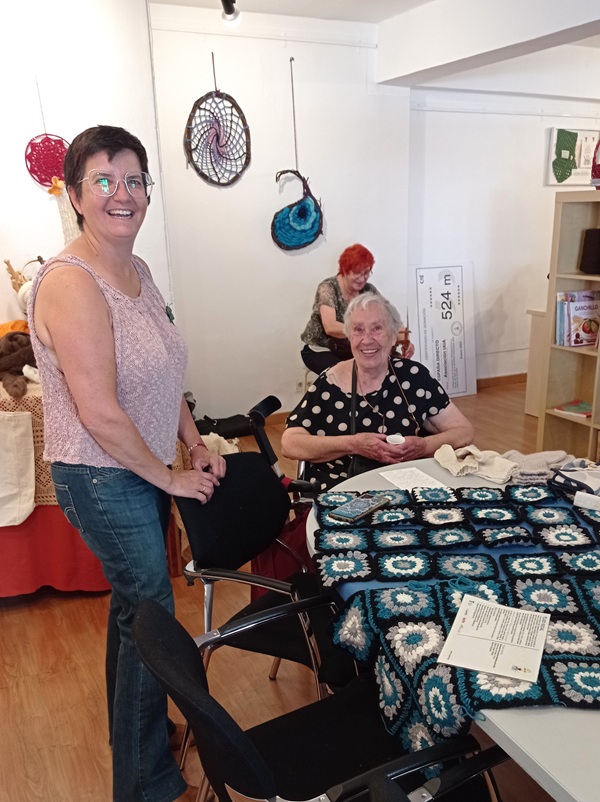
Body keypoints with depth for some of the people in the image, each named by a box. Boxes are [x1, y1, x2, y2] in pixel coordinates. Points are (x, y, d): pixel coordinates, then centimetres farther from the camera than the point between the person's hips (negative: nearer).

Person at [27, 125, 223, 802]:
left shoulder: (136, 269, 6)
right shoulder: (71, 283, -23)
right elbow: (101, 414, -25)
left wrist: (196, 446, 7)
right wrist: (171, 478, -14)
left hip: (146, 468, 9)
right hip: (102, 478, -8)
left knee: (131, 603, 23)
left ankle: (131, 729, 48)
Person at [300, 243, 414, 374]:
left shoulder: (369, 290, -4)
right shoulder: (328, 288, -19)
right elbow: (330, 327, -32)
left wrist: (404, 339, -32)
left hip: (352, 351, 5)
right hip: (321, 351, -5)